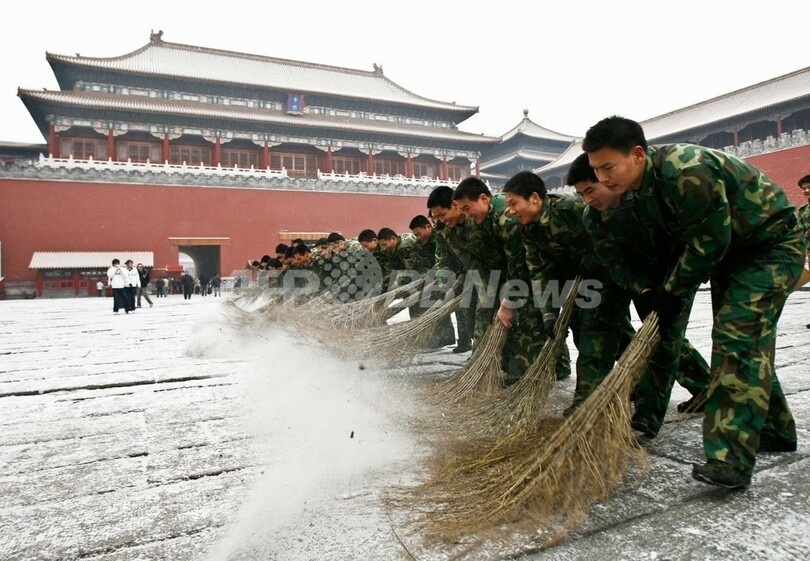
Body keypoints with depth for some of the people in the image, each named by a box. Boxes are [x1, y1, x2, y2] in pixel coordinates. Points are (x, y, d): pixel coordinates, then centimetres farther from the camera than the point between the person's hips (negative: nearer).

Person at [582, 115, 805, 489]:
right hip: (728, 250, 9)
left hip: (772, 246, -9)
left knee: (738, 339, -20)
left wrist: (673, 292, -18)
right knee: (741, 341, 13)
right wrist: (652, 292, -3)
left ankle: (731, 460, -18)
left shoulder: (686, 171, -34)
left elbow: (710, 239, -28)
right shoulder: (636, 187, -6)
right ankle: (775, 431, 30)